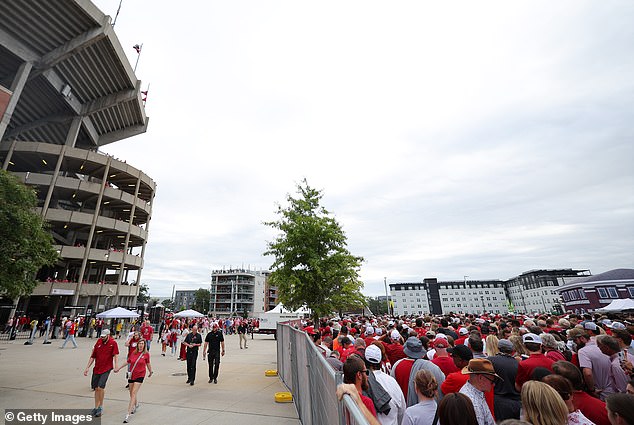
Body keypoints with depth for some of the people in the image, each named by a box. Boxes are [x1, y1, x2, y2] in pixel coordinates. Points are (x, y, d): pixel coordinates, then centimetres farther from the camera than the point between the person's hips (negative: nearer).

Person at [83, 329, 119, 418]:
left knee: (100, 387, -13)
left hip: (106, 369, -5)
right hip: (96, 369, 5)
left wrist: (116, 365, -29)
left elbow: (116, 355, -17)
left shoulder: (113, 343, -11)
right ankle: (96, 407, 28)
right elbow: (92, 356, 11)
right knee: (96, 388, 12)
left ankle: (101, 407, 7)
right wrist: (87, 368, 8)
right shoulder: (98, 342, 2)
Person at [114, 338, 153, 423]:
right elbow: (128, 362, 14)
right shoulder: (134, 353, -1)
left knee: (134, 393, -12)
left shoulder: (146, 354, -9)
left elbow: (148, 364, 4)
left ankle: (128, 414, -7)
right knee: (131, 393, 17)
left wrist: (150, 372, 14)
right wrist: (118, 368, 18)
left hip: (140, 375, -4)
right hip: (131, 375, 4)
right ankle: (136, 405, 46)